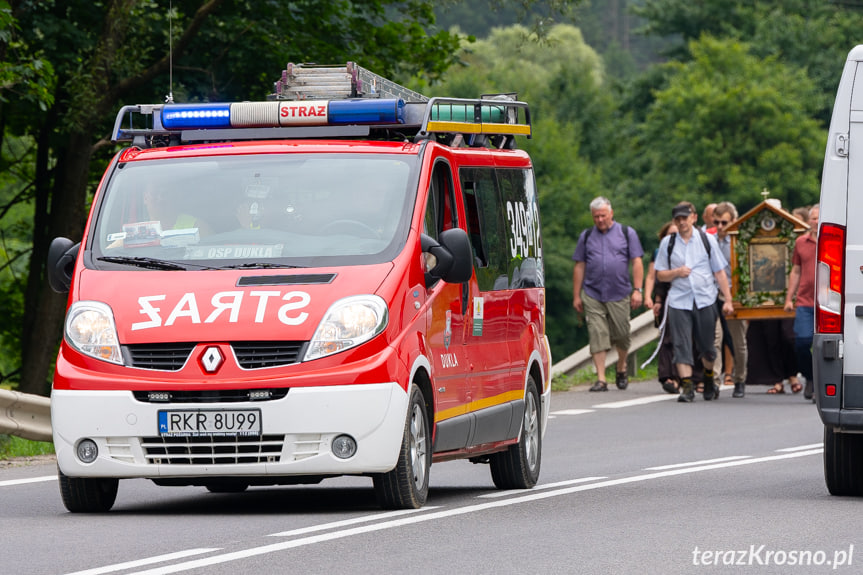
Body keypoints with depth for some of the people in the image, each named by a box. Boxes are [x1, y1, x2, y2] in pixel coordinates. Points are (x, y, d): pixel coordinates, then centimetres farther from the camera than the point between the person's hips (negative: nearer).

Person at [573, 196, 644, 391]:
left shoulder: (627, 233, 7)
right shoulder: (586, 236, 11)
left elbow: (637, 263, 3)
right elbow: (580, 266, 12)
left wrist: (637, 290, -6)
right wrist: (576, 296, 7)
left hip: (619, 295, -1)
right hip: (593, 295, 1)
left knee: (621, 335, 5)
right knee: (597, 336, -8)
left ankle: (621, 369, 32)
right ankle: (601, 379, -9)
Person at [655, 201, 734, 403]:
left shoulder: (707, 240, 6)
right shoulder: (667, 243, 8)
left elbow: (719, 272, 7)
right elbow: (660, 275, 10)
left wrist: (727, 300, 1)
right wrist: (676, 272, -10)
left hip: (705, 300, 0)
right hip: (678, 301, 0)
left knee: (706, 346, 8)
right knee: (682, 344, -9)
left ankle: (709, 379, 32)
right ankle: (686, 386, -9)